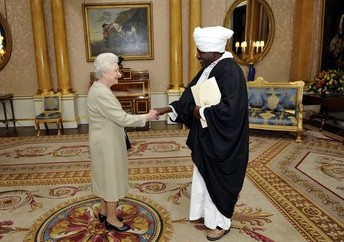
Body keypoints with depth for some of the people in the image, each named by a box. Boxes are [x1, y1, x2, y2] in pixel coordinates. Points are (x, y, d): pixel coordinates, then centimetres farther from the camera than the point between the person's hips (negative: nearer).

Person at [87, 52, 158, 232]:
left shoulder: (99, 88, 9)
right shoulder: (101, 93, -24)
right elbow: (122, 118, -25)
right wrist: (147, 117, -16)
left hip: (106, 141, 10)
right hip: (107, 143, -10)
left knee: (107, 176, 19)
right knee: (112, 177, 3)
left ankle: (104, 212, 35)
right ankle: (111, 219, 20)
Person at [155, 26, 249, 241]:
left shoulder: (230, 71, -21)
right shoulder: (209, 69, 7)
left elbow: (230, 108, -29)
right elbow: (191, 97, 11)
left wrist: (202, 112, -18)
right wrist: (169, 108, 3)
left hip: (222, 140, -9)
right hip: (207, 136, 9)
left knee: (218, 179, 7)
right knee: (205, 177, 20)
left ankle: (221, 222, 28)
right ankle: (207, 212, 41)